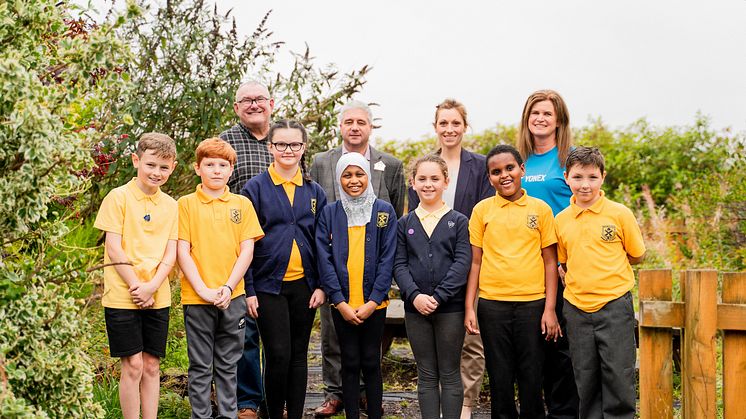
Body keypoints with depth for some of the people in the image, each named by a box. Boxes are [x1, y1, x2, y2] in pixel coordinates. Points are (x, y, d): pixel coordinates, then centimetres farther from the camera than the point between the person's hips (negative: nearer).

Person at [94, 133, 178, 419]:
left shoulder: (171, 205, 9)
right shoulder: (119, 197, -4)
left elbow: (171, 254, 4)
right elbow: (114, 248, -9)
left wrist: (151, 287, -11)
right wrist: (136, 287, -13)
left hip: (157, 297, 4)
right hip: (122, 296, -4)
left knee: (151, 365, 8)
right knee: (133, 365, -3)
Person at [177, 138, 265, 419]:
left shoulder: (242, 204, 6)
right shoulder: (186, 204, 1)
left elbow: (247, 249, 2)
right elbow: (183, 252, -3)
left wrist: (228, 288, -10)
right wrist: (203, 290, -13)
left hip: (232, 297, 2)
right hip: (197, 298, -2)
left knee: (228, 365, 12)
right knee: (200, 367, 5)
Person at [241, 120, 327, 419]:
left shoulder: (314, 192, 8)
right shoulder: (255, 188, -2)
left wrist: (321, 285, 2)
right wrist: (249, 290, -7)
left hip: (304, 285, 3)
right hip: (269, 284, -3)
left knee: (299, 355, 9)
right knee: (278, 355, -6)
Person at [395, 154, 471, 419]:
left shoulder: (459, 221, 2)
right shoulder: (404, 224, 8)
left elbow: (462, 263, -7)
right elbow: (399, 265, 2)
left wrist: (438, 297, -16)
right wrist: (415, 295, -14)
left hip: (450, 307, -2)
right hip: (415, 308, 2)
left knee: (450, 374, 4)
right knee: (426, 375, 9)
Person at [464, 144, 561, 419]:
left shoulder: (541, 209, 3)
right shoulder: (482, 210, 4)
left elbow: (550, 261, 4)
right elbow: (475, 262, 5)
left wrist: (550, 309, -2)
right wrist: (469, 308, 0)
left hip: (532, 303, 0)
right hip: (492, 304, 1)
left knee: (532, 375, 5)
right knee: (499, 376, 8)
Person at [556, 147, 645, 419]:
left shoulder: (620, 214, -4)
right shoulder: (561, 220, 4)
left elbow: (637, 256, 5)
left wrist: (603, 264, 2)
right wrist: (579, 278, 1)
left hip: (614, 304, -3)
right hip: (576, 307, 3)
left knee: (618, 374, -1)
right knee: (585, 379, 10)